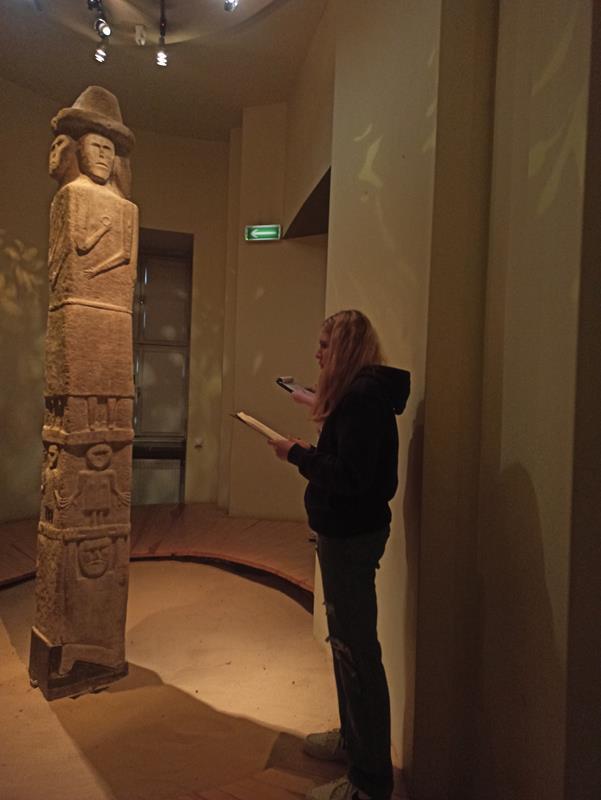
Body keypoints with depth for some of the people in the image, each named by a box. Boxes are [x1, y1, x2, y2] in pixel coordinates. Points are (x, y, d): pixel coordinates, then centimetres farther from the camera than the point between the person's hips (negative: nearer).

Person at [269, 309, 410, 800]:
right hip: (347, 532, 11)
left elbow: (350, 477, -28)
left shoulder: (363, 397, -21)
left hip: (352, 536, -11)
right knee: (347, 640, 22)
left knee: (357, 649, 0)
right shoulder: (362, 393, 11)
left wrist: (298, 455, -16)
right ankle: (354, 738, 42)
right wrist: (325, 412, 14)